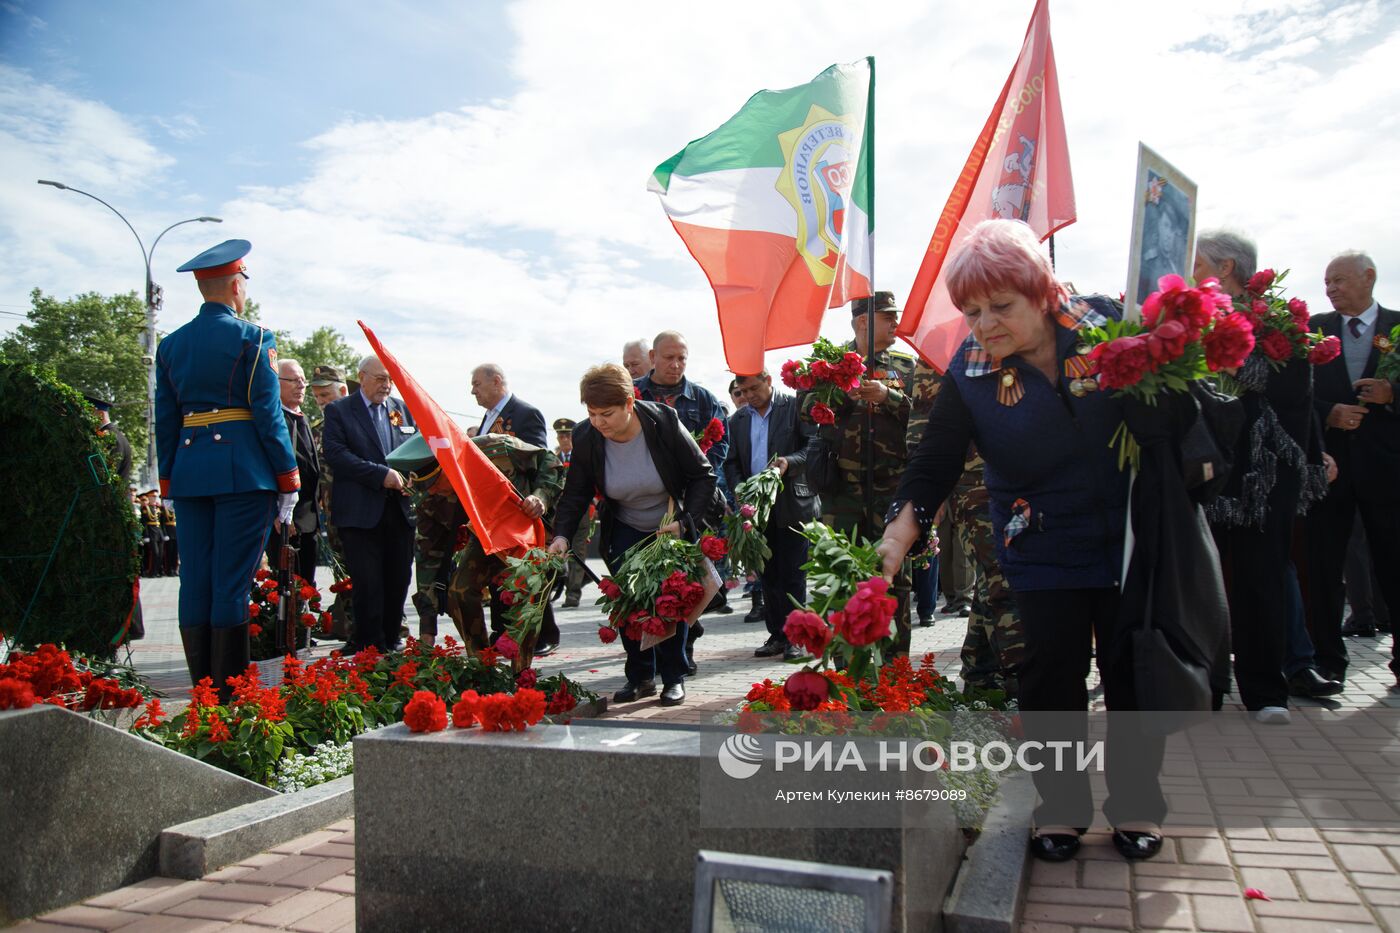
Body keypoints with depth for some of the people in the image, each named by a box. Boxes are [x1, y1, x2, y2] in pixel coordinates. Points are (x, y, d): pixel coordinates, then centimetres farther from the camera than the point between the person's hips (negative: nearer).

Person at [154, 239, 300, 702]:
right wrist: (288, 481, -4)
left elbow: (165, 421, 12)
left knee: (195, 581, 8)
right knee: (232, 583, -3)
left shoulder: (171, 344, 13)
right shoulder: (252, 338, -3)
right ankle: (230, 696, 0)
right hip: (243, 471, -5)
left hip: (189, 472, 5)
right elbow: (268, 413, -7)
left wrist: (169, 482, 17)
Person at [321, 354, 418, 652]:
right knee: (367, 584, -4)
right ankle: (371, 648, 4)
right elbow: (335, 454, -10)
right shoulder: (338, 411, 2)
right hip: (361, 512, -4)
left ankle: (391, 644, 19)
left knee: (398, 581, 8)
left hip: (400, 509, 4)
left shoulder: (403, 409, 15)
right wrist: (381, 475, -17)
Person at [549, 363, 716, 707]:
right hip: (625, 533, 3)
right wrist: (562, 535, -23)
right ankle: (640, 676, 14)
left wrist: (686, 522, -23)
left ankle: (673, 678, 14)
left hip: (673, 529, -2)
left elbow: (703, 476, -15)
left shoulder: (664, 422, -25)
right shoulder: (586, 438, -17)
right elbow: (575, 494, -8)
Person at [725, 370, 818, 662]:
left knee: (792, 574, -3)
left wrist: (790, 462, -22)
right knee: (768, 575, 8)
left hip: (792, 505, -5)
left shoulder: (795, 406, -1)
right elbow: (731, 462, 15)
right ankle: (777, 635, 16)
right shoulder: (737, 420, 14)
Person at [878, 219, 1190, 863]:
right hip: (1043, 555, 0)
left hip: (1129, 539, 1)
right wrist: (896, 539, -23)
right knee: (1051, 678, 2)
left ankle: (1135, 803, 28)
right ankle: (1061, 804, 23)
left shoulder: (1106, 323, -10)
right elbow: (933, 465, -11)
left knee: (1133, 671, 9)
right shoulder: (969, 373, -10)